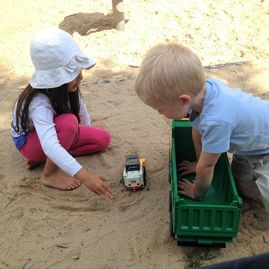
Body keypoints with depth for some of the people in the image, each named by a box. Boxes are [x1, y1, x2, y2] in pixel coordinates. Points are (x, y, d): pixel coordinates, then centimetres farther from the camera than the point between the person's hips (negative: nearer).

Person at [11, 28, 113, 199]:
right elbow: (49, 146, -52)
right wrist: (84, 176, -58)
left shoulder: (65, 87, -21)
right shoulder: (39, 103, -40)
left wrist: (86, 134, 12)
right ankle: (50, 174, -18)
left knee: (104, 139, -7)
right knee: (69, 122, -37)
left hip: (55, 132, 7)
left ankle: (44, 159, -5)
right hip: (30, 140, -7)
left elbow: (80, 105, 1)